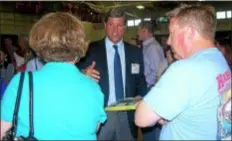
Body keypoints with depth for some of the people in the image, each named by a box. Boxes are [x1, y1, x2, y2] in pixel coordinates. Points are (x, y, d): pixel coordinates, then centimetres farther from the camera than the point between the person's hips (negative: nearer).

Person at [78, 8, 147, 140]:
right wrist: (84, 74, -24)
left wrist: (140, 96, -7)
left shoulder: (135, 52, 7)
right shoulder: (91, 50, -3)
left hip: (127, 115, 3)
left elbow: (141, 81, 11)